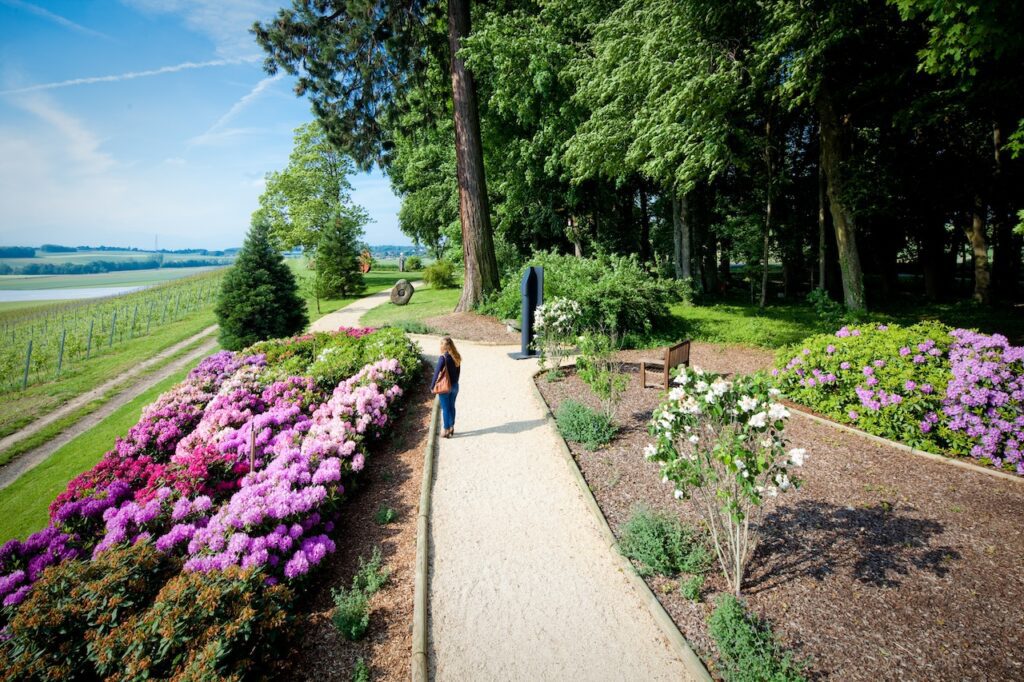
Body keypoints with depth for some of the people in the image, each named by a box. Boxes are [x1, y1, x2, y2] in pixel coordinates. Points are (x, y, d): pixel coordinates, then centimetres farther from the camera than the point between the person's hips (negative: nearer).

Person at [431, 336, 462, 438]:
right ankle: (451, 428, 27)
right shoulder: (457, 357, 0)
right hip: (455, 386, 6)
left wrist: (432, 386, -7)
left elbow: (437, 372, -16)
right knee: (452, 406, 17)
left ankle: (446, 430, 11)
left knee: (445, 408, 4)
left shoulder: (443, 357, -18)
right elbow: (458, 371, 8)